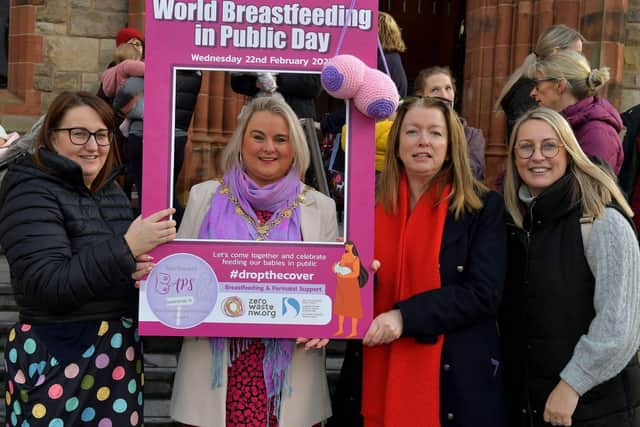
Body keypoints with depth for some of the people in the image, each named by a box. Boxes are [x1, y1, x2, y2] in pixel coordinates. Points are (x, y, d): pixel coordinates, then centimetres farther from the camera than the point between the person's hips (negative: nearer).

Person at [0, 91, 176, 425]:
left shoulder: (111, 190, 10)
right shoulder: (31, 192, -11)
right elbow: (50, 286, -22)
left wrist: (139, 267, -7)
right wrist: (125, 248, -28)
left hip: (120, 351, 7)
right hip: (56, 358, -6)